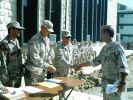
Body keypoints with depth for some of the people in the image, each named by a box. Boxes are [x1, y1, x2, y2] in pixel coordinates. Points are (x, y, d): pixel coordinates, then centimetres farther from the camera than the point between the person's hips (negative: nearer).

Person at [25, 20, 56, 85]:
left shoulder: (47, 40, 9)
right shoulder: (35, 40, -18)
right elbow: (34, 58, -26)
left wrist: (50, 65, 2)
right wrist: (47, 66, -29)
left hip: (42, 72, 8)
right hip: (32, 72, -8)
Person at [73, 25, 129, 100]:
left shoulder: (117, 47, -12)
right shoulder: (104, 48, 12)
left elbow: (123, 67, -18)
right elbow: (96, 61, 23)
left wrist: (123, 83, -26)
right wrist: (80, 65, 27)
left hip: (114, 84, -8)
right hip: (105, 83, 8)